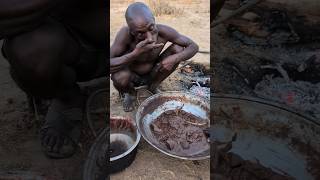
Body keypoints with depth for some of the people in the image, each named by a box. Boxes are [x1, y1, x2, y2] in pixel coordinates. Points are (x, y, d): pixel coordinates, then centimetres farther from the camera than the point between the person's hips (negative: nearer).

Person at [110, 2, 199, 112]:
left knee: (178, 49, -16)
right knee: (120, 77, -36)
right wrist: (135, 53, -47)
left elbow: (193, 46, -15)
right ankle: (129, 92, 5)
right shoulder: (125, 34, -34)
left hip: (151, 74, 3)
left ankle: (153, 86, 7)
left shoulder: (163, 31, -26)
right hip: (132, 77, -2)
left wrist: (174, 59, -33)